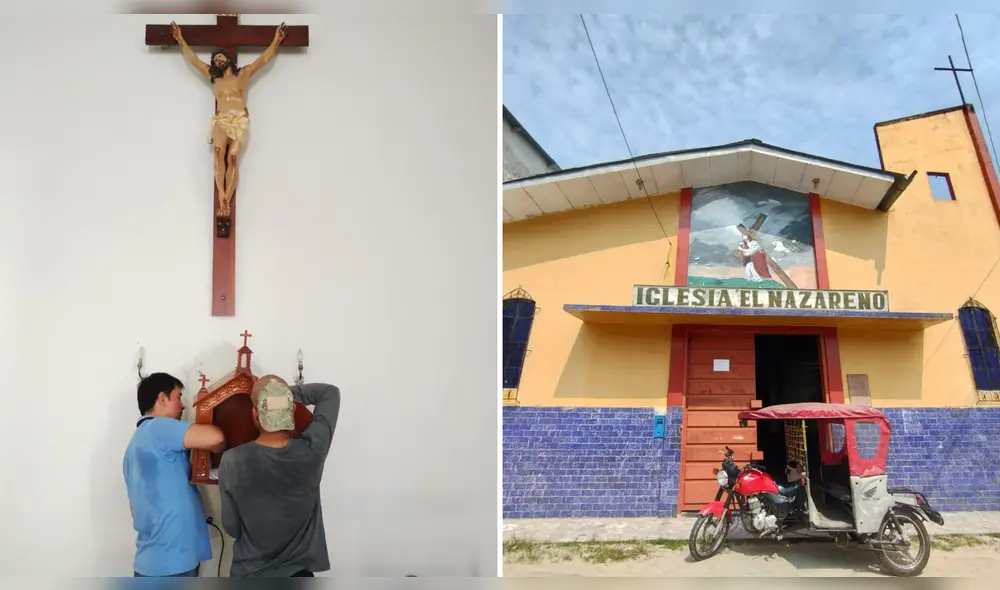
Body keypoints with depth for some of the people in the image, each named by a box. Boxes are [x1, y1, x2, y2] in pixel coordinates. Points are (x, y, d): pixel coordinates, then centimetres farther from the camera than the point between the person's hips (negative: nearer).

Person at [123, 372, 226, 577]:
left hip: (157, 558, 10)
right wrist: (217, 452, -5)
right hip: (168, 562, -10)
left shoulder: (139, 441, 18)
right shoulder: (158, 429, -12)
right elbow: (214, 437, -27)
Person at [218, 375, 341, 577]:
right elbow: (331, 392, -3)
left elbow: (232, 528, -4)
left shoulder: (233, 462, -18)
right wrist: (287, 393, -2)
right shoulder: (312, 451, -18)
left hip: (249, 577, 0)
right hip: (297, 576, 0)